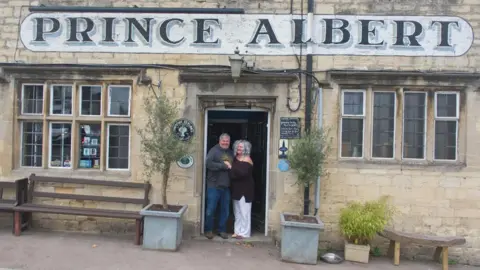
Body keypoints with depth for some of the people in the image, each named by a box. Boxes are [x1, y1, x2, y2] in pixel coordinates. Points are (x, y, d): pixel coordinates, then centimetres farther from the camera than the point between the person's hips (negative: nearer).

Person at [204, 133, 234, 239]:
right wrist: (224, 165, -15)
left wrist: (230, 166, -6)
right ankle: (208, 230, 18)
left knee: (225, 210, 11)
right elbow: (209, 163, -19)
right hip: (214, 186, -5)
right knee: (211, 209, 3)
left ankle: (222, 230, 24)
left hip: (226, 187, 5)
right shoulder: (214, 150, -6)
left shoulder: (231, 152, 13)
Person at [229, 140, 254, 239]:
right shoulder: (235, 158, 11)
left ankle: (244, 233, 5)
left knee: (244, 211, -2)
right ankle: (237, 231, 21)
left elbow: (242, 173, -25)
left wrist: (231, 168, -18)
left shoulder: (247, 160, -10)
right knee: (237, 211, 12)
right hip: (236, 188, 7)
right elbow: (233, 173, 13)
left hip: (245, 189, -7)